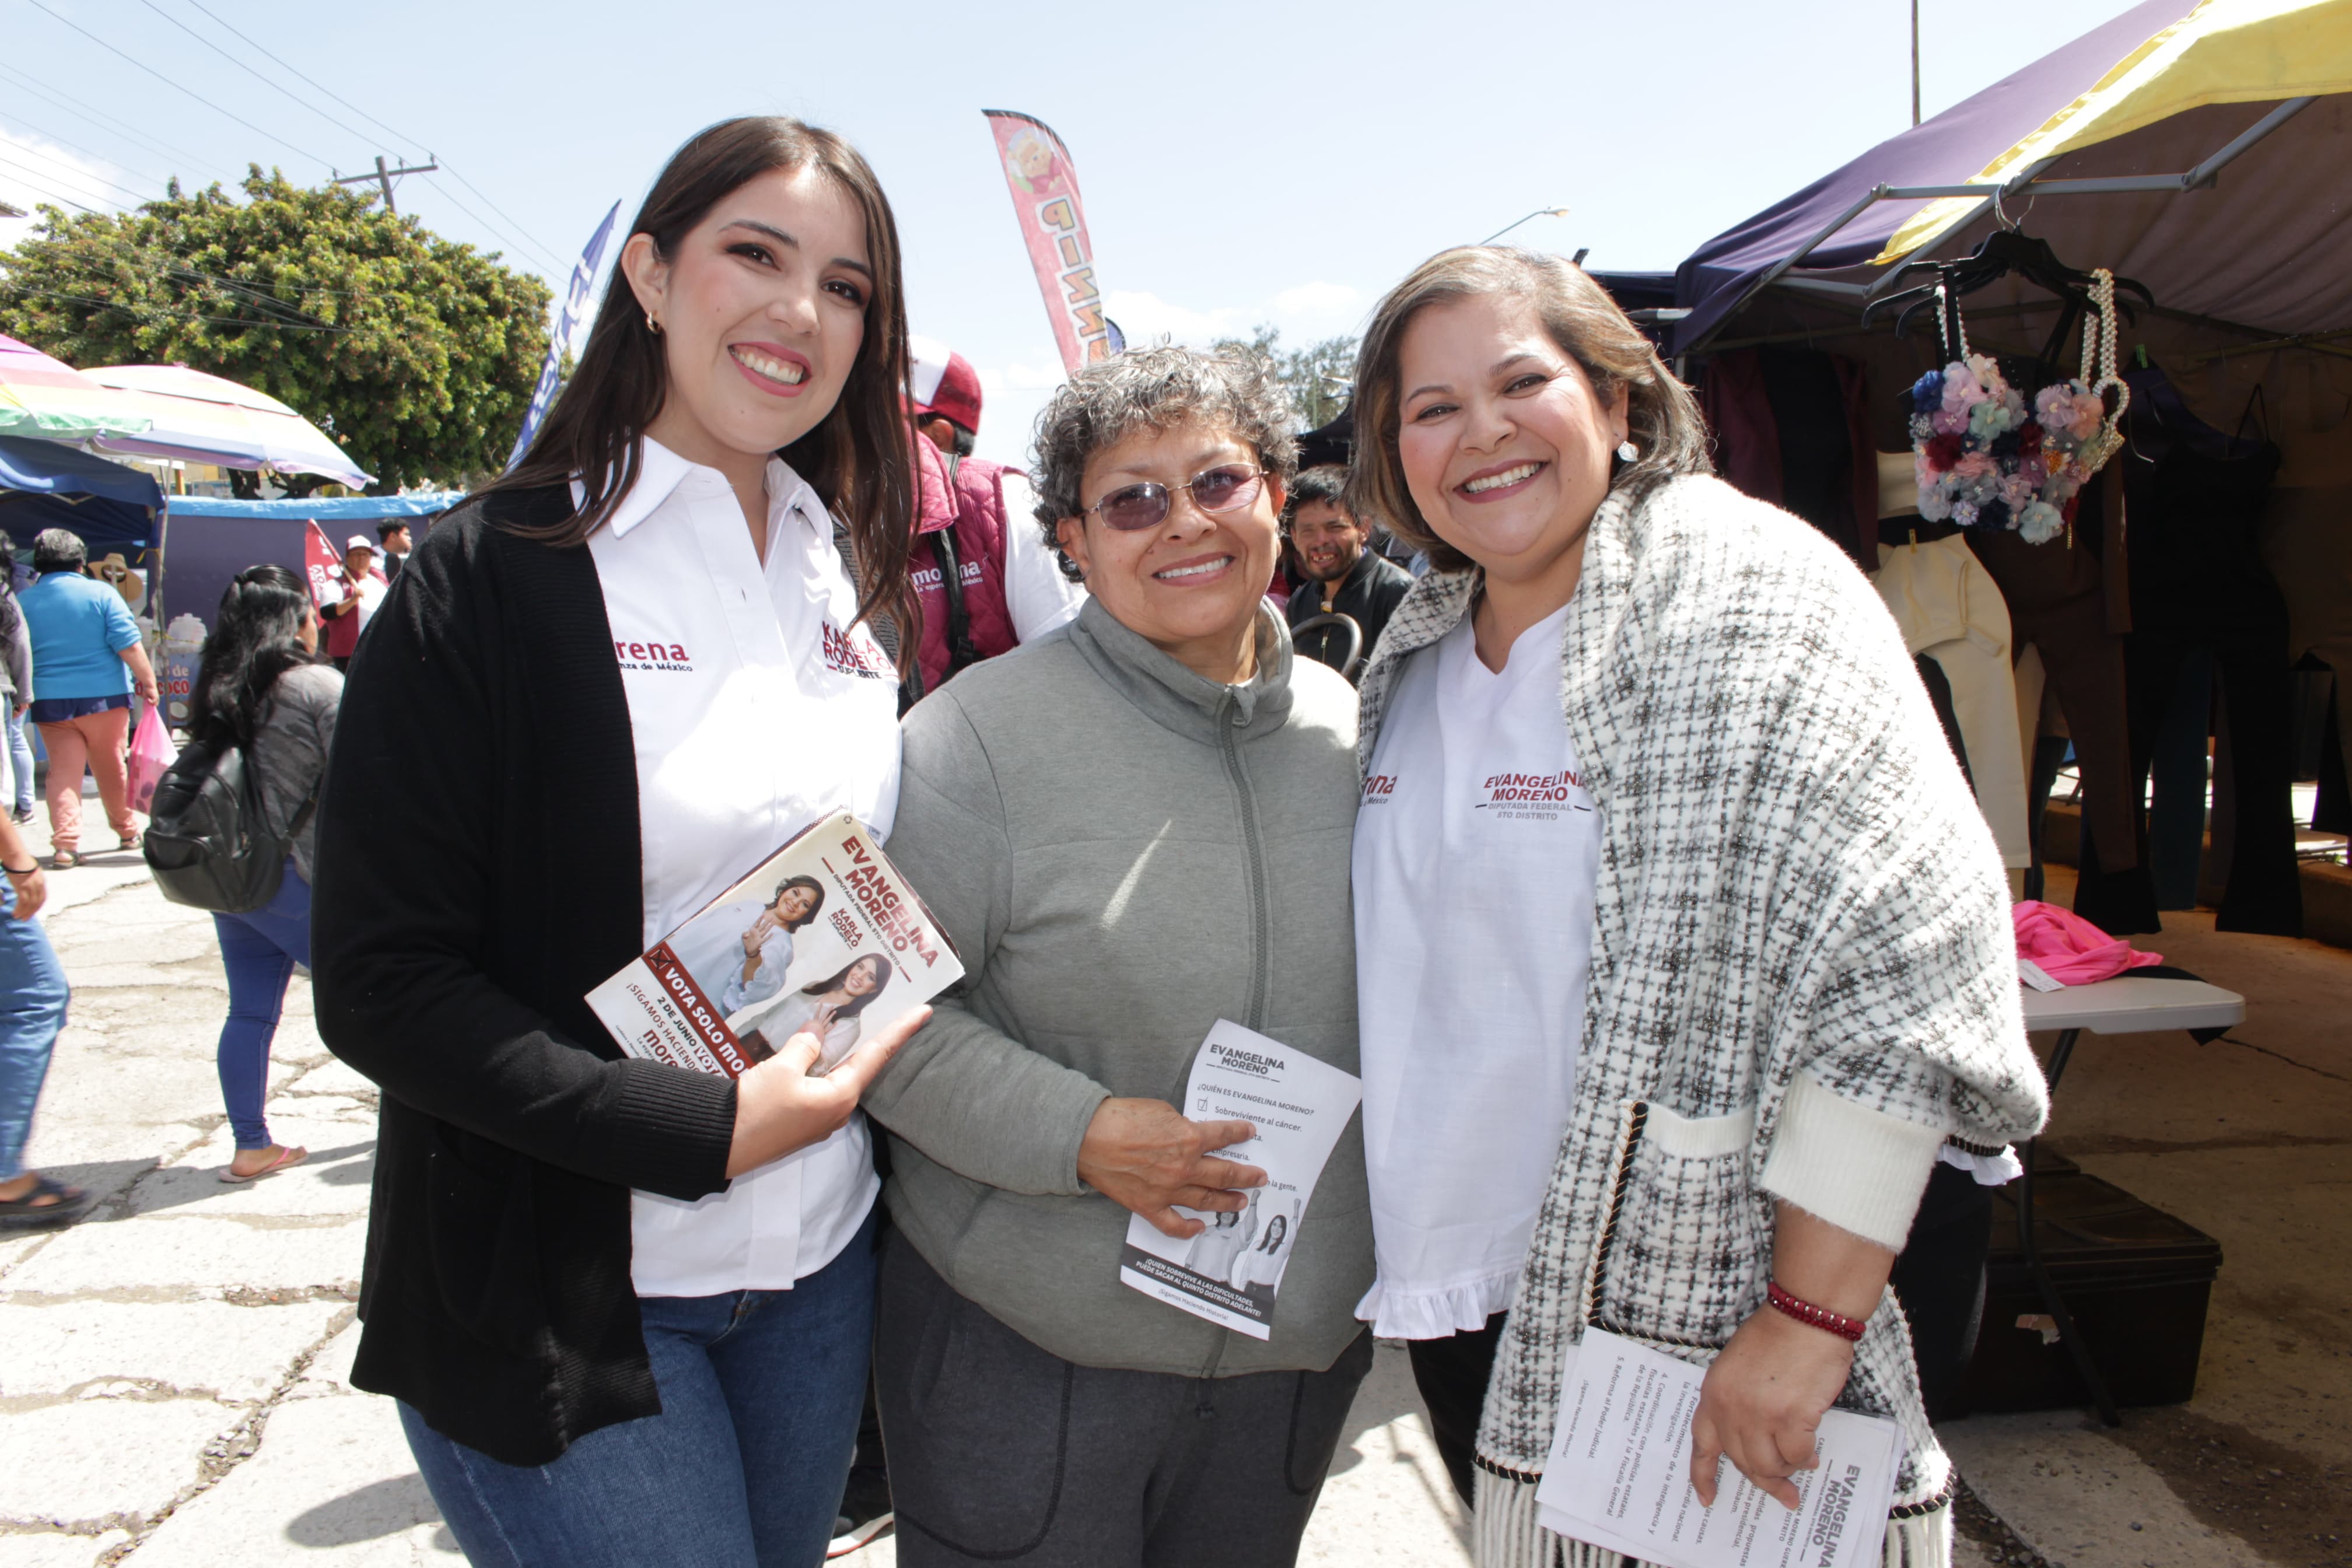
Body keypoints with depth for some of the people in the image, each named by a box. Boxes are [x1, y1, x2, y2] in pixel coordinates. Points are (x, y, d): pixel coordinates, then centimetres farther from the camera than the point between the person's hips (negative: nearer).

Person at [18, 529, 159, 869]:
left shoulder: (22, 601, 4)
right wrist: (147, 681, -4)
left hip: (49, 701, 2)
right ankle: (127, 831, 25)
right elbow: (128, 645, -12)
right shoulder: (100, 593, -6)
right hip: (103, 697, -2)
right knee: (111, 768, 11)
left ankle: (65, 844, -7)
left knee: (63, 771, 3)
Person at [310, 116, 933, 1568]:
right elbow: (382, 984, -15)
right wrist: (704, 1125, -21)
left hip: (825, 1261, 6)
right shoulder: (495, 577, -12)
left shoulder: (848, 582, 5)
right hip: (564, 1299, -5)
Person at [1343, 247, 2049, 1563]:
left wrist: (1810, 1317, -22)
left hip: (1687, 1310, -6)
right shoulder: (1419, 652, 6)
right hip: (1459, 1293, 6)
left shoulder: (1748, 593, -14)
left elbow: (1911, 960, -20)